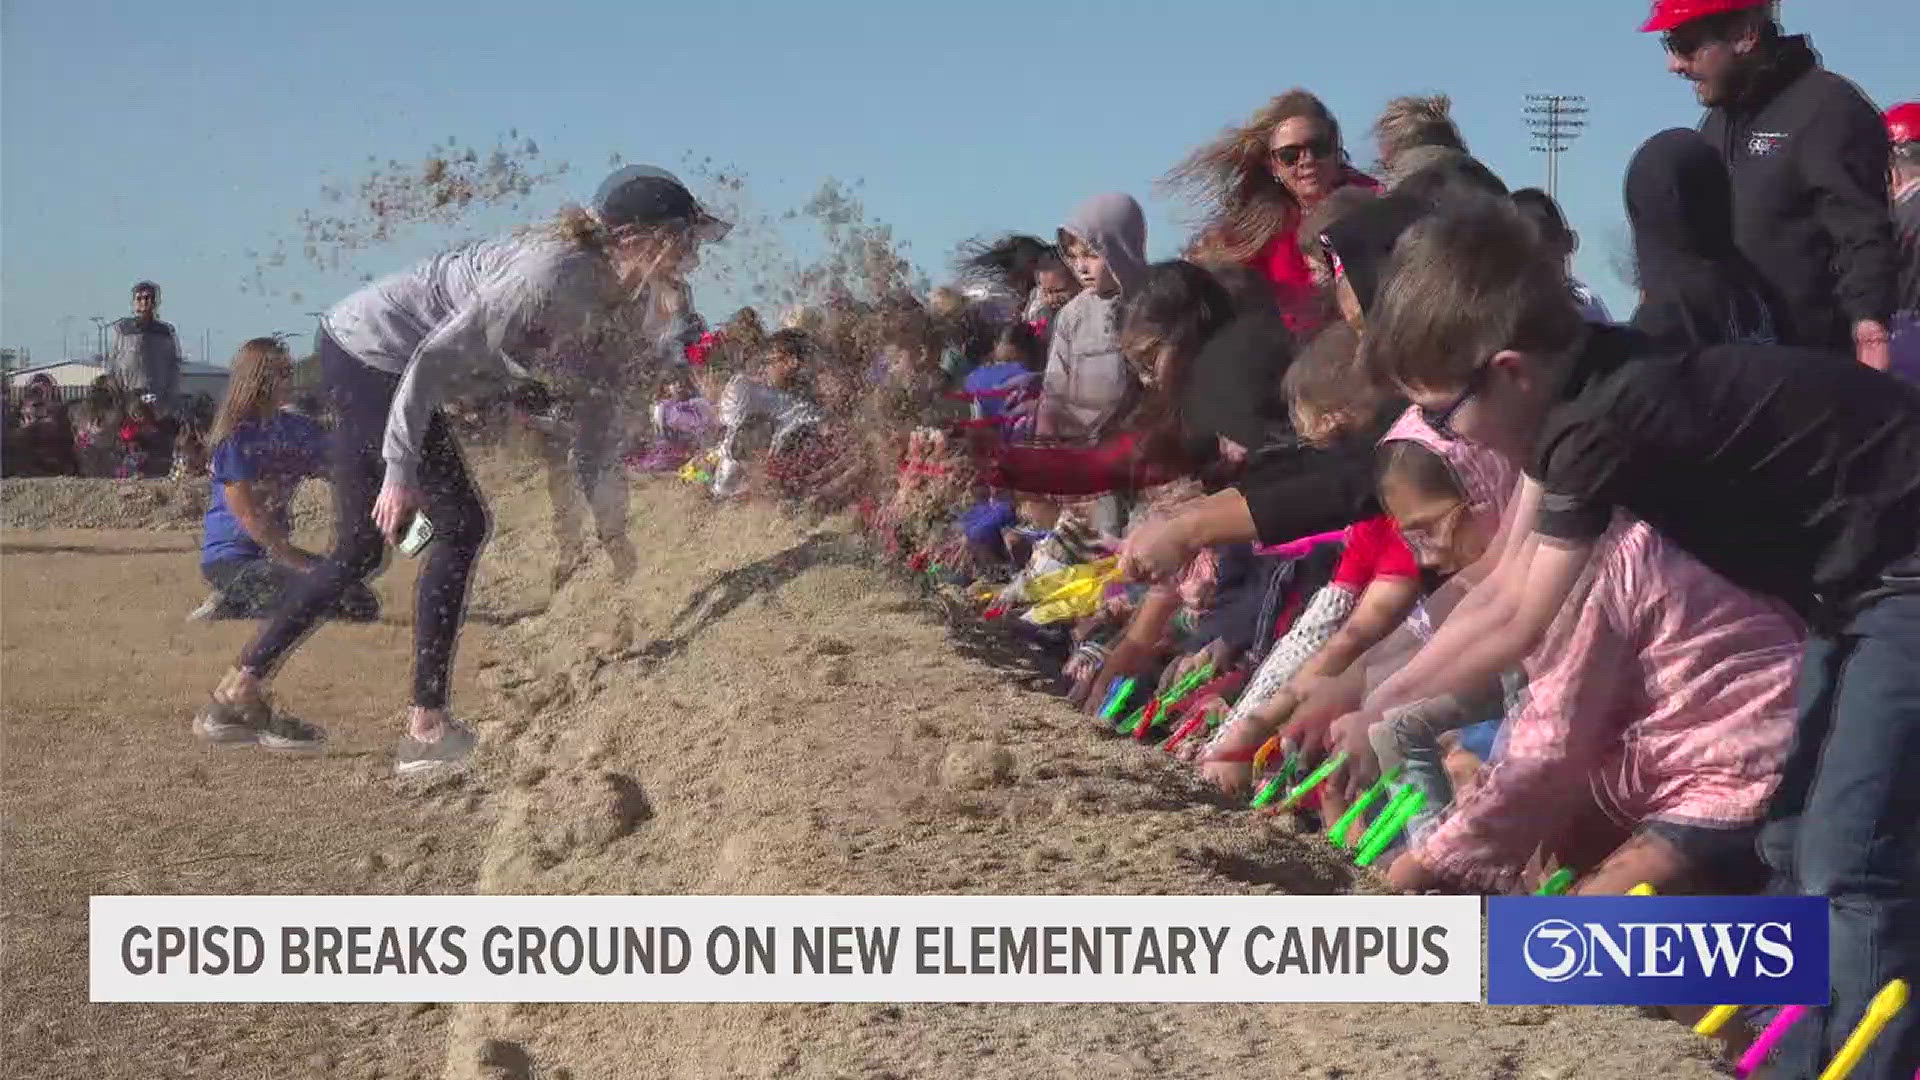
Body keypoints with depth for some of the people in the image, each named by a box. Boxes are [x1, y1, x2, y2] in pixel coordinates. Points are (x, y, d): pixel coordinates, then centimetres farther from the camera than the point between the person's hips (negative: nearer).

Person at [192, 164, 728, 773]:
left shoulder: (609, 295, 2)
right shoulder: (553, 273, -27)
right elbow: (437, 358, -28)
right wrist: (400, 472, -27)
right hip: (369, 351, -10)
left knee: (360, 551, 13)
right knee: (460, 526, -11)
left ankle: (237, 697, 21)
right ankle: (427, 731, -9)